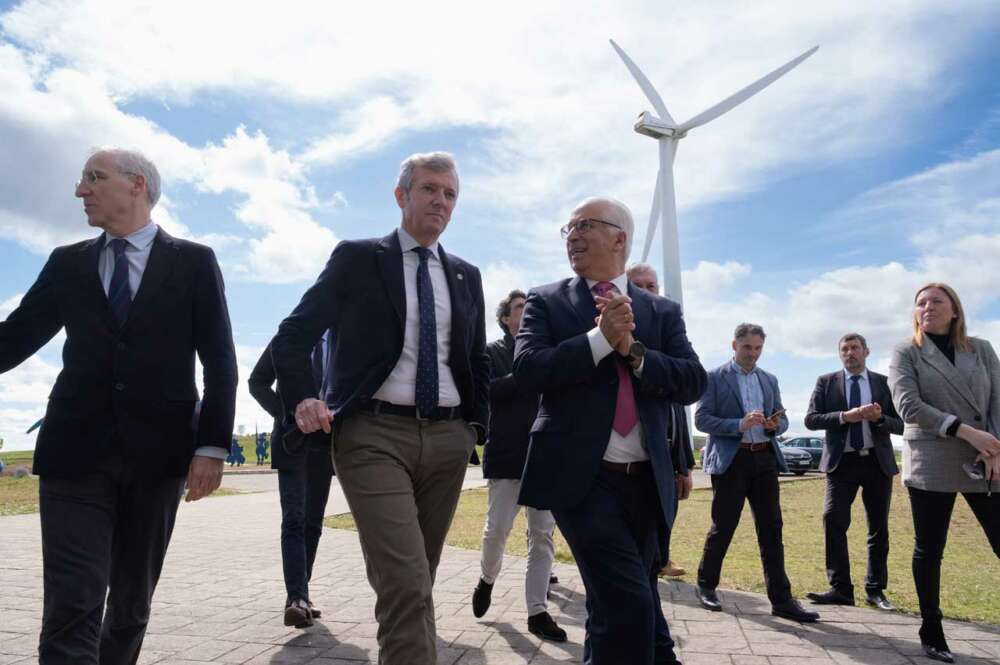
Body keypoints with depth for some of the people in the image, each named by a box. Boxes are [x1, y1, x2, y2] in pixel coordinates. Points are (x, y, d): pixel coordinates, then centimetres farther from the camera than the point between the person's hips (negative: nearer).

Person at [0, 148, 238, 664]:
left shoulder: (194, 261, 3)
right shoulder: (67, 263, 11)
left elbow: (220, 362, -2)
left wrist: (212, 446, -9)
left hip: (157, 452, -1)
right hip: (76, 451, 1)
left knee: (133, 598, 11)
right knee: (72, 604, -5)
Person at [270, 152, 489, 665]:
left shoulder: (466, 276, 15)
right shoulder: (357, 258, 3)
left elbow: (478, 360, 22)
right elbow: (292, 337, 0)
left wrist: (477, 424, 11)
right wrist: (301, 401, -16)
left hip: (448, 439, 5)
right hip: (375, 435, -4)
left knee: (418, 580, 13)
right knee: (405, 582, -16)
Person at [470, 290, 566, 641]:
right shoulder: (492, 352, 5)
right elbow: (483, 391, -11)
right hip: (506, 453, -3)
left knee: (543, 535, 2)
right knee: (497, 529, 0)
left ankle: (537, 611, 11)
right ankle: (487, 578, 30)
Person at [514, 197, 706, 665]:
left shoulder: (663, 312, 11)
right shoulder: (546, 302, 5)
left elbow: (693, 381, -1)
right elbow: (527, 369, -11)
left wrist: (632, 350, -14)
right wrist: (601, 338, -17)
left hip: (646, 481, 4)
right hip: (581, 477, -3)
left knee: (611, 607, 17)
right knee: (631, 604, -15)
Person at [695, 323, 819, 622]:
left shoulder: (769, 380, 15)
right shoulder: (714, 377, -1)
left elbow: (782, 419, 16)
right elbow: (702, 419, -8)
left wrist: (775, 425, -8)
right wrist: (739, 425, -20)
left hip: (764, 457, 5)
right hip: (730, 460, -4)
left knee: (771, 529, 2)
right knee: (723, 527, 2)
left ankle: (781, 599, 6)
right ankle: (706, 586, 20)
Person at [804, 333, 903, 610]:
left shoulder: (884, 383, 6)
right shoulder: (826, 382, 5)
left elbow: (900, 424, 4)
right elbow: (810, 419, -4)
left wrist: (879, 417, -16)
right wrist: (845, 416, -17)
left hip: (877, 462, 2)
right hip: (842, 462, -1)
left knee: (879, 527, 8)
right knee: (833, 520, -13)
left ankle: (875, 589, 21)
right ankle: (840, 588, -6)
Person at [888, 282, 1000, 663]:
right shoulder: (906, 354, 2)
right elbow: (908, 406, -11)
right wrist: (966, 431, -18)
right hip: (931, 465, -2)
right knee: (929, 550, 5)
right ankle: (932, 634, 18)